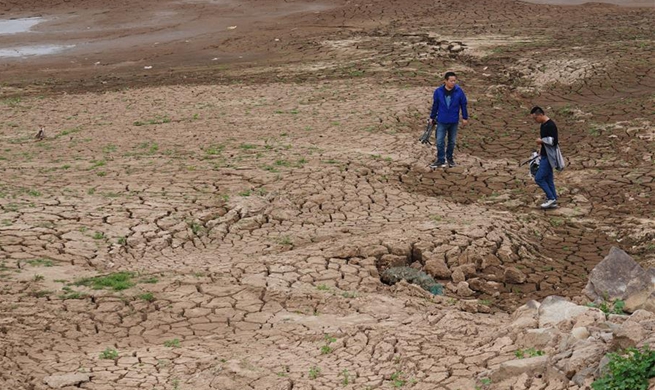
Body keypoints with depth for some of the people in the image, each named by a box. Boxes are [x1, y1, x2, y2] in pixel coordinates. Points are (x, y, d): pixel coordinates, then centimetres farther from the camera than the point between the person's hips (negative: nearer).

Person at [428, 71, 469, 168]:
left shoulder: (459, 91, -10)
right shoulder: (438, 91, -9)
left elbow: (463, 105, 0)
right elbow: (435, 105, 3)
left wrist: (465, 118, 3)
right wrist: (432, 117, 10)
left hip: (454, 121, 0)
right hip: (442, 121, 0)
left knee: (452, 141, 13)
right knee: (440, 141, -1)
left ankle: (450, 158, 29)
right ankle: (441, 160, 9)